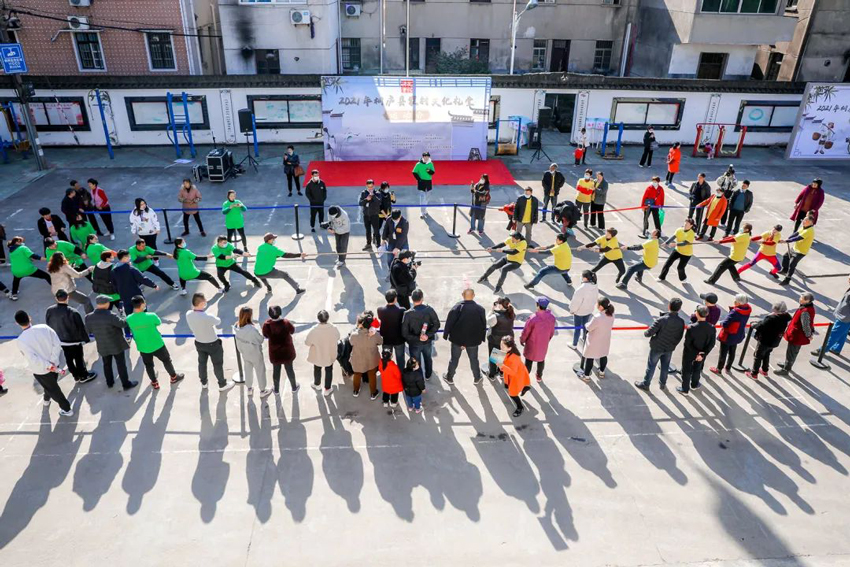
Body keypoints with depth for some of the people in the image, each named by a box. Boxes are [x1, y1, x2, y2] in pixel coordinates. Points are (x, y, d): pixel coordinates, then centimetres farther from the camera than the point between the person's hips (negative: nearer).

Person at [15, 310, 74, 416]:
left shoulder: (21, 340, -23)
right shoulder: (44, 327, -15)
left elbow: (33, 359, -27)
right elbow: (57, 344, -15)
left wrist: (48, 366, -16)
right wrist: (53, 361, -11)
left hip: (40, 371, -3)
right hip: (53, 365, 4)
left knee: (53, 389, 18)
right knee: (51, 384, 31)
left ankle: (66, 409, 30)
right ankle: (47, 399, 59)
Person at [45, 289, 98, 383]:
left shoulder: (49, 311, -12)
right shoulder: (73, 312, -28)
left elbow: (49, 325, 3)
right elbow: (81, 327, -18)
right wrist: (85, 338, -2)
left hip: (60, 340, 5)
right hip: (74, 340, -5)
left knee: (68, 358, 21)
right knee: (79, 358, 13)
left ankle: (76, 376, 36)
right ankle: (83, 376, 28)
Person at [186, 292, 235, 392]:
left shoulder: (188, 314, -19)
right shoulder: (207, 317, -37)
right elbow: (218, 322, -15)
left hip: (199, 343, 6)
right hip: (213, 344, -6)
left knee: (202, 362, 27)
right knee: (217, 364, 16)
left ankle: (203, 383, 48)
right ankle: (222, 385, 34)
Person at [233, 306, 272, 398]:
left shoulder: (237, 326, -17)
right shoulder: (252, 329, -36)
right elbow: (261, 340, -21)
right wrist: (261, 334, -4)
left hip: (244, 353, 5)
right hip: (255, 354, -5)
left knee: (248, 370, 25)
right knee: (260, 371, 16)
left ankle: (249, 390, 43)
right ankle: (262, 391, 33)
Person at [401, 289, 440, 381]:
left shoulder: (408, 314, -24)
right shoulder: (429, 310, -19)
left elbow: (404, 333, -23)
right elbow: (437, 324, -14)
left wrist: (417, 338, -19)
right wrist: (428, 335, -19)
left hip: (415, 344, -3)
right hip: (428, 342, 3)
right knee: (428, 358, 30)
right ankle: (428, 375, 54)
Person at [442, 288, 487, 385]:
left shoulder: (457, 307, -17)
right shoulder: (480, 309, -10)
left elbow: (449, 322, -13)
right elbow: (484, 325, -1)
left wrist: (445, 335, 0)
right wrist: (482, 338, 12)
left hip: (457, 338, -1)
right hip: (473, 340, 1)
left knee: (454, 358, 16)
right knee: (474, 359, 20)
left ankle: (449, 378, 30)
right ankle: (477, 378, 35)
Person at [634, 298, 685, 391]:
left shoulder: (662, 319, -29)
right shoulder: (681, 321, -14)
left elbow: (649, 333, -26)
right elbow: (680, 336, -1)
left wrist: (645, 333, -3)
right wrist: (673, 344, 16)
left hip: (657, 347, -4)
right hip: (669, 348, 4)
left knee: (651, 366, 13)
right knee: (665, 366, 23)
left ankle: (645, 384, 28)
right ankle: (662, 384, 41)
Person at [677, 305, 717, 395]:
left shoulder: (691, 327, -31)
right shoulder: (712, 328, -20)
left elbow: (687, 343, -24)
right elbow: (712, 343, -15)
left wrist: (697, 353, -14)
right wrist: (703, 354, -14)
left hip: (689, 353, -3)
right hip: (702, 353, 3)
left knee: (686, 371, 18)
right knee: (697, 369, 29)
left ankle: (685, 389, 34)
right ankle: (694, 385, 51)